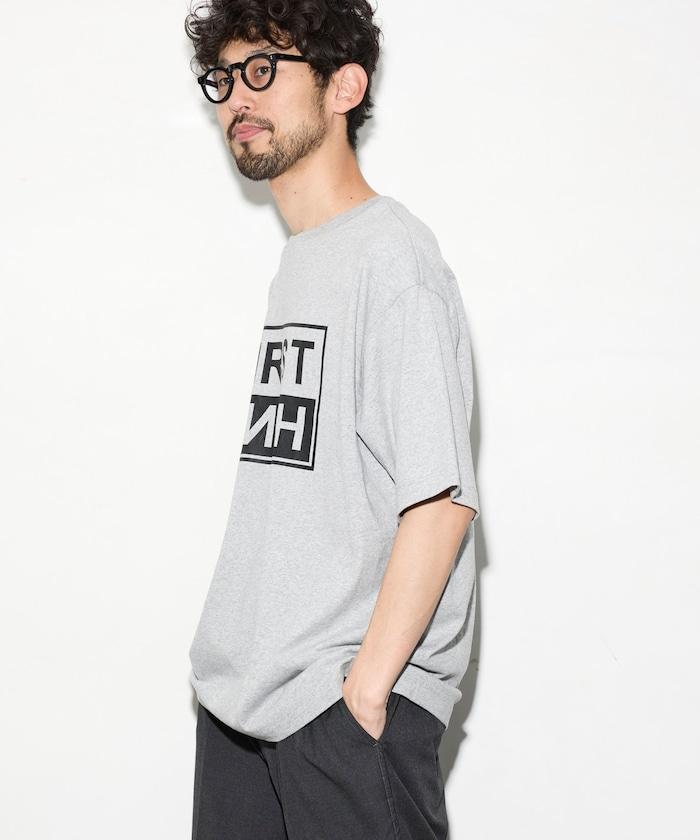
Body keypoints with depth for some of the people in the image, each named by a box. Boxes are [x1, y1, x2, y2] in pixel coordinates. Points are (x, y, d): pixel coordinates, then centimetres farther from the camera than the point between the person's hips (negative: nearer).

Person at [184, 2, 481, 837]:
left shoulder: (391, 255, -12)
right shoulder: (296, 263, 14)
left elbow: (440, 500, -18)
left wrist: (366, 684, -17)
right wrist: (230, 660, 13)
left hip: (346, 703, -8)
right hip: (242, 689, 8)